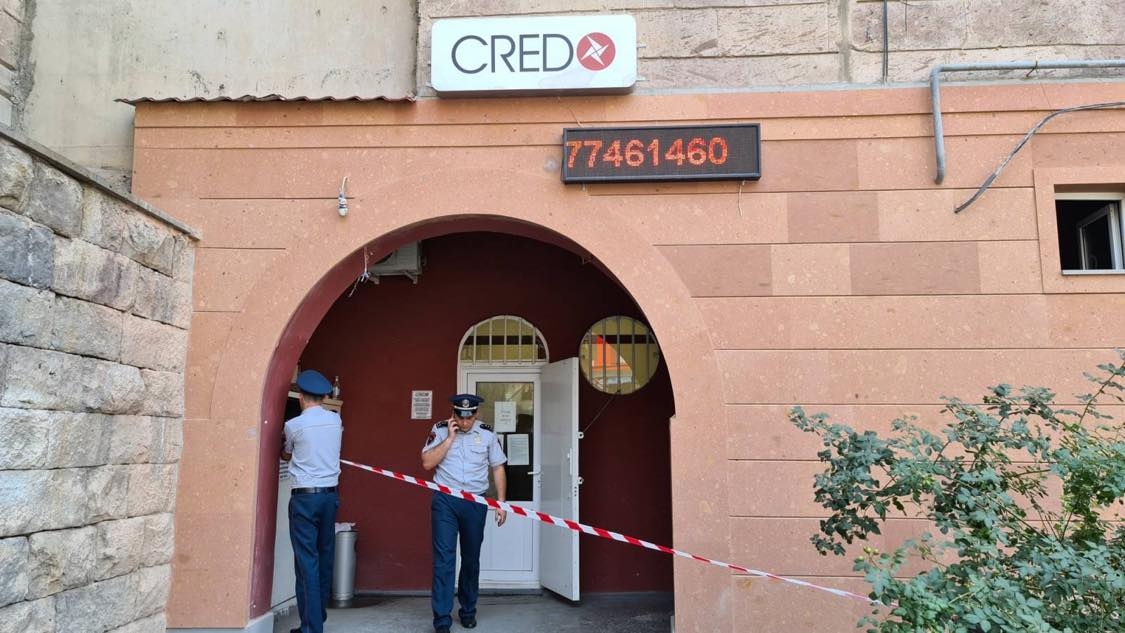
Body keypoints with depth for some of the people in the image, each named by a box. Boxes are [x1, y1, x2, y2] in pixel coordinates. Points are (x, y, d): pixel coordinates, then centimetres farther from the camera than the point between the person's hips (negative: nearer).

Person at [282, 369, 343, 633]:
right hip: (330, 494, 5)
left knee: (307, 561, -4)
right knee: (325, 557, 13)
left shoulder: (293, 425, -6)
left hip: (305, 497, -5)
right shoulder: (336, 420, 4)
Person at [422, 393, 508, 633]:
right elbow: (427, 463, -9)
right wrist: (450, 438, -14)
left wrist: (501, 503, 2)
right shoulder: (440, 430, -1)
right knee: (444, 558, -6)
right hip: (445, 501, -2)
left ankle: (468, 610, 30)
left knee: (471, 558, 13)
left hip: (476, 503, 2)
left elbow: (498, 468, 6)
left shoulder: (487, 433, 1)